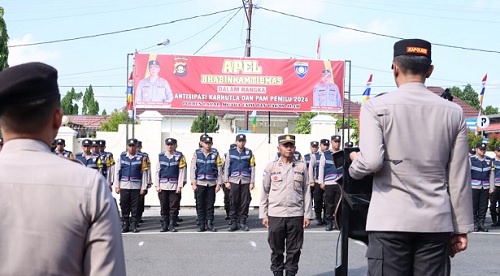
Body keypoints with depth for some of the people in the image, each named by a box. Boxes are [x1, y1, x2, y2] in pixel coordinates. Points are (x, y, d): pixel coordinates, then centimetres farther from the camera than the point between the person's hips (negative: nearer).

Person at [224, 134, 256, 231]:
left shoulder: (249, 153, 8)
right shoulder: (231, 152, 8)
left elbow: (252, 168, 6)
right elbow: (226, 167, 8)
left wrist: (252, 182, 0)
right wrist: (226, 181, 2)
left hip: (245, 181, 0)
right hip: (233, 181, 0)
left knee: (245, 202, 0)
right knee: (233, 202, -1)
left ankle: (242, 222, 9)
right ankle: (234, 222, 6)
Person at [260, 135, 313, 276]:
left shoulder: (301, 166, 6)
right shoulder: (271, 167, 5)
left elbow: (306, 192, 7)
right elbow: (264, 192, 6)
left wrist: (307, 214, 3)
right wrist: (263, 215, 2)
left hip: (296, 215, 0)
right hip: (275, 215, 0)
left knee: (294, 249, 4)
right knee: (276, 248, 6)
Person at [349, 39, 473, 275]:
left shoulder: (375, 107, -2)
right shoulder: (453, 112, 7)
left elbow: (371, 161, -14)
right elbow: (459, 177, 7)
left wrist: (354, 166, 9)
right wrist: (461, 228, 13)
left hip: (390, 220, -2)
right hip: (436, 222, 3)